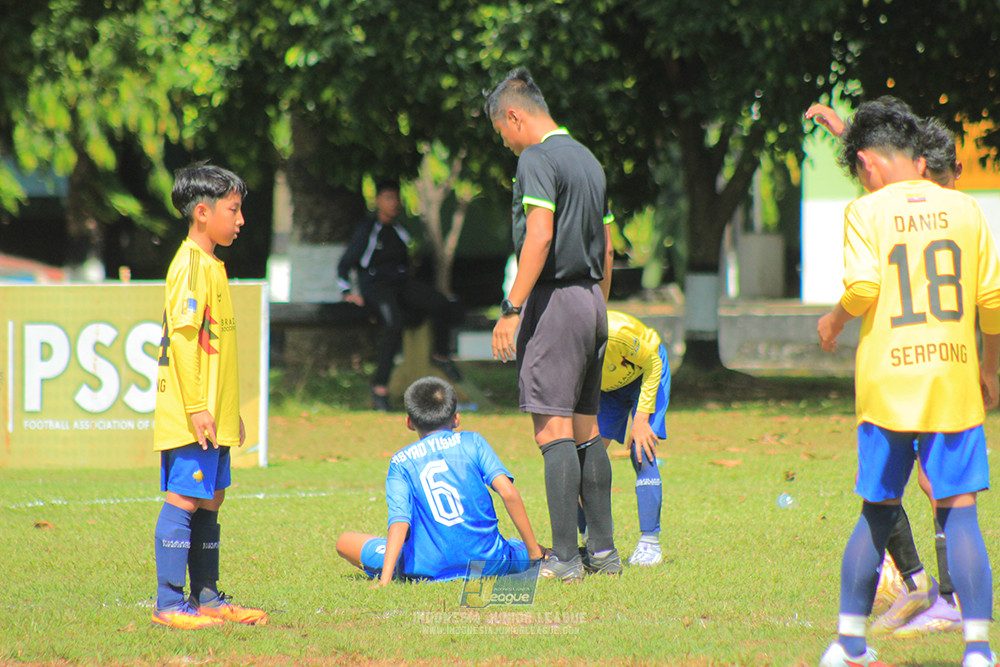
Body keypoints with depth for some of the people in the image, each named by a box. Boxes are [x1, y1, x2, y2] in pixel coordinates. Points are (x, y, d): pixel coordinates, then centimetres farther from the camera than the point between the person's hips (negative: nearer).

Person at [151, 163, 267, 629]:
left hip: (212, 415, 10)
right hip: (190, 415, -10)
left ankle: (208, 599, 17)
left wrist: (230, 410, 22)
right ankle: (169, 604, -6)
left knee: (210, 502, 12)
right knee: (183, 500, -8)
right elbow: (182, 337, -19)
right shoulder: (191, 264, -13)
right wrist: (196, 408, -22)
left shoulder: (210, 265, 17)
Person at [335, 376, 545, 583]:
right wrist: (533, 552, 2)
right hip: (488, 563, 2)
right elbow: (509, 493, -5)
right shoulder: (472, 441, 6)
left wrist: (385, 579, -17)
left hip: (430, 571, -2)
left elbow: (399, 521, -10)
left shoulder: (401, 461, 4)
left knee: (345, 542, 11)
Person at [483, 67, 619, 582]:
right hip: (591, 300, 9)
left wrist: (511, 308, -22)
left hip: (554, 300, -9)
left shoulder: (537, 159, -10)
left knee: (553, 429, -10)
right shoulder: (587, 159, 17)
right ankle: (603, 550, 15)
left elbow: (540, 236, -21)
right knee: (586, 431, 13)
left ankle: (563, 558, -15)